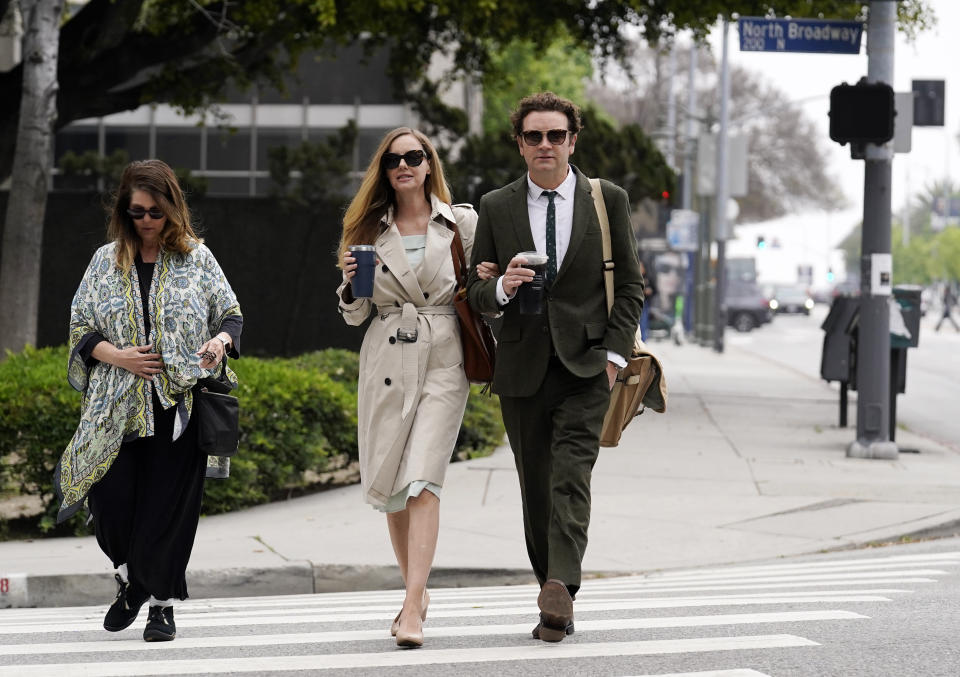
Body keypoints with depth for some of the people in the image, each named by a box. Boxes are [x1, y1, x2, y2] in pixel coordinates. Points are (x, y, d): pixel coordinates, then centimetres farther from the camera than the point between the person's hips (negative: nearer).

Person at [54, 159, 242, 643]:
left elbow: (231, 314, 9)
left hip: (179, 406, -1)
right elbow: (80, 327, 9)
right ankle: (132, 578, 25)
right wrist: (118, 357, -9)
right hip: (117, 406, 1)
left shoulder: (196, 258, 6)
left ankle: (162, 601, 13)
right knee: (111, 502, -4)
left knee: (168, 506, -2)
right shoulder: (106, 261, 9)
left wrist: (221, 341, -14)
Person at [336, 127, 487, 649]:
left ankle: (412, 609, -21)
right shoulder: (370, 230, 9)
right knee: (388, 486, 7)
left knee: (422, 481, -16)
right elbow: (354, 314, 13)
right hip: (385, 364, 3)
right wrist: (351, 283, -8)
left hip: (443, 361, -3)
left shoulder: (461, 222, 4)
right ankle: (415, 590, 26)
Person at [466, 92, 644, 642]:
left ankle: (561, 586, -28)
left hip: (586, 366, -2)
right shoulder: (496, 208, 8)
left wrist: (615, 352, -5)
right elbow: (477, 293, 10)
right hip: (523, 369, 3)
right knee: (536, 490, 6)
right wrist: (502, 288, -13)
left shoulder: (609, 200, 4)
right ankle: (557, 606, 13)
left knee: (571, 478, -17)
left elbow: (631, 285, 6)